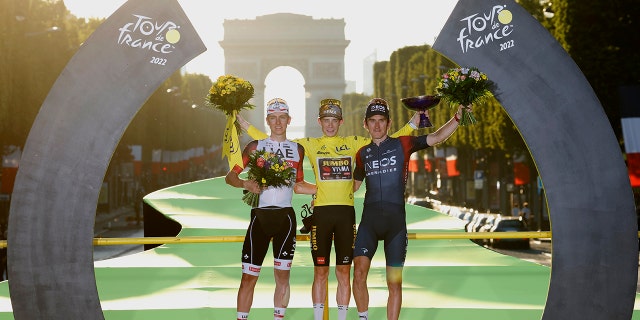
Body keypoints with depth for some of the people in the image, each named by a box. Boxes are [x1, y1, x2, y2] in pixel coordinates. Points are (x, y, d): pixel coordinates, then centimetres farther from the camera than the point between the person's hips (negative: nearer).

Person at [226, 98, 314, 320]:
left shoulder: (297, 149, 14)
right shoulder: (255, 147, 8)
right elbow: (230, 176, 5)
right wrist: (245, 183, -14)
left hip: (286, 217, 2)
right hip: (260, 215, -1)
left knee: (282, 275, 1)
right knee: (249, 276, -4)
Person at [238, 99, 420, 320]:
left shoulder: (353, 143, 11)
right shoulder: (310, 145, 8)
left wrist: (412, 125, 7)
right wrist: (245, 125, 4)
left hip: (346, 212, 1)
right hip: (321, 212, -1)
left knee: (344, 271, 5)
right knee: (320, 271, 4)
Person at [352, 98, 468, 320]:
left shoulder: (402, 144, 6)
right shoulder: (362, 153, 15)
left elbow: (437, 137, -2)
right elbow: (354, 184, 28)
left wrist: (457, 117, -14)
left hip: (396, 219, -1)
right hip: (369, 219, 1)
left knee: (394, 282, 2)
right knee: (359, 270, -16)